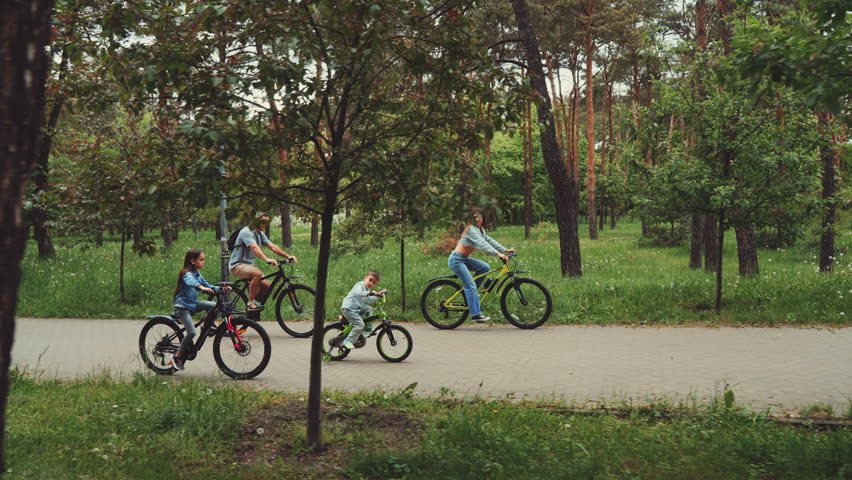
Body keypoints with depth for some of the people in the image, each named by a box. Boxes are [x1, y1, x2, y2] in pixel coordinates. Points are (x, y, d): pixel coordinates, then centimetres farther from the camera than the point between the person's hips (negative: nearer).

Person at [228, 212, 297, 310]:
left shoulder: (260, 234, 11)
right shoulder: (247, 232, -17)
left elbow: (273, 247, 4)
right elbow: (255, 247, -34)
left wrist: (288, 256, -10)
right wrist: (267, 259, -49)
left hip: (248, 264, 9)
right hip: (237, 265, -9)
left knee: (266, 285, -7)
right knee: (257, 274, -35)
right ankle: (251, 302, -24)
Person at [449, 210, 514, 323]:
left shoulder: (480, 229, 12)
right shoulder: (471, 230, -18)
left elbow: (489, 240, 10)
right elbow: (482, 244, -29)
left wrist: (505, 250, 3)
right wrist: (498, 254, -38)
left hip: (464, 259, 9)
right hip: (456, 260, -9)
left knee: (485, 267, -6)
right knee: (471, 286, -14)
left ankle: (469, 292, 7)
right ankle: (476, 315, -16)